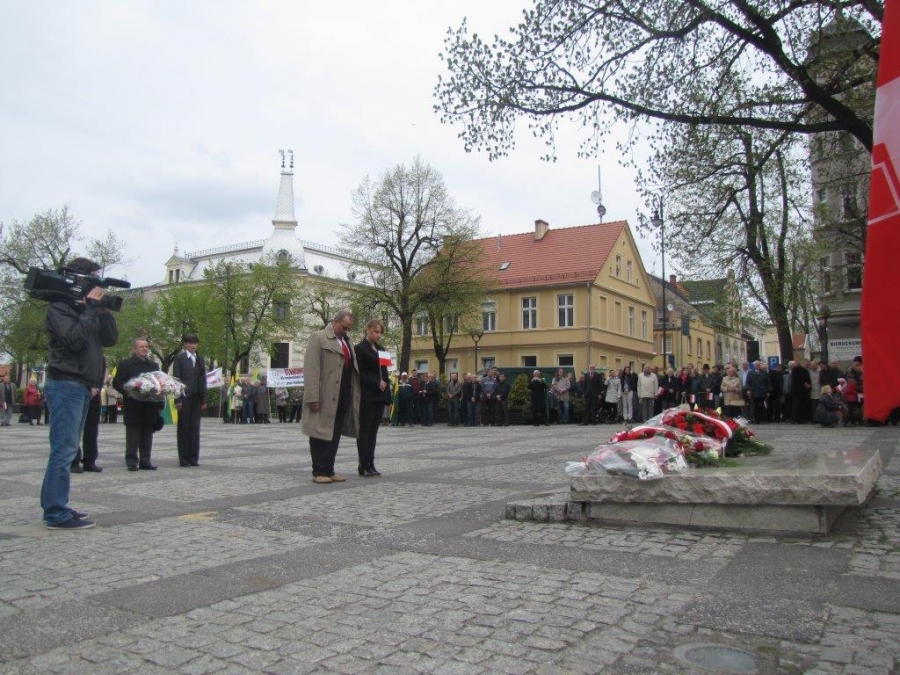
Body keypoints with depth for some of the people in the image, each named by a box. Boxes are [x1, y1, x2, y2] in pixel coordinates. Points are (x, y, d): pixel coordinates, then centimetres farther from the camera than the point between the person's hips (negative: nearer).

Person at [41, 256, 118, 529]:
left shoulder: (86, 309, 18)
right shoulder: (59, 307, -6)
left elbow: (111, 339, 12)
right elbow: (74, 339, -21)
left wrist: (104, 310, 1)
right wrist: (91, 308, -15)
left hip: (82, 387, 9)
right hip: (66, 385, -9)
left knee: (67, 450, 11)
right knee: (64, 449, -10)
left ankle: (55, 507, 17)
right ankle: (57, 514, -9)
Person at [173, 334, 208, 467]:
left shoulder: (200, 359, 14)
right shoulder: (179, 358, -1)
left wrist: (204, 399, 8)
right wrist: (178, 400, -12)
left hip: (197, 397, 4)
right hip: (184, 397, -4)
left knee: (195, 427, 4)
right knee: (184, 427, 1)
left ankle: (194, 458, 9)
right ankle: (184, 459, 7)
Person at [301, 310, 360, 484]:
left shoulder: (346, 342, 19)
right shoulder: (318, 338, -3)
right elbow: (311, 369, -11)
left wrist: (354, 397, 9)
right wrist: (313, 397, -18)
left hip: (343, 398, 7)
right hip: (324, 398, -7)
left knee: (335, 435, 10)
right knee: (321, 433, 1)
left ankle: (329, 470, 17)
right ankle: (318, 472, 9)